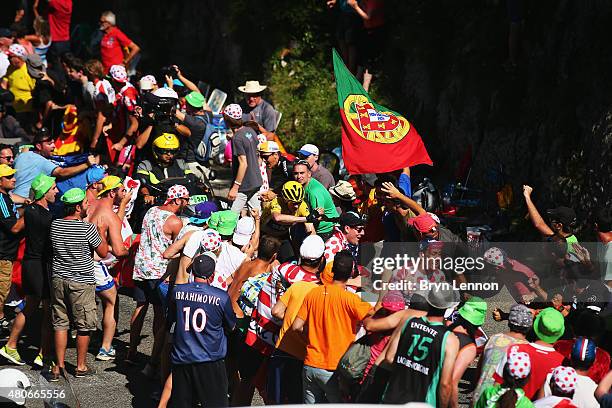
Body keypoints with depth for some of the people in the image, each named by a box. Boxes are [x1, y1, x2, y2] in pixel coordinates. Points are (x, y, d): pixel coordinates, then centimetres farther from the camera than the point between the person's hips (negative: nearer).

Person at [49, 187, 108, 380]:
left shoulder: (55, 225, 1)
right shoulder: (88, 228, -14)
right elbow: (103, 252, -4)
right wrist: (102, 232, 11)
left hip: (58, 279, 5)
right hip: (82, 283, -5)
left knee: (60, 324, 10)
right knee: (84, 326, 8)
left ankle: (59, 366, 9)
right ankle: (81, 366, 16)